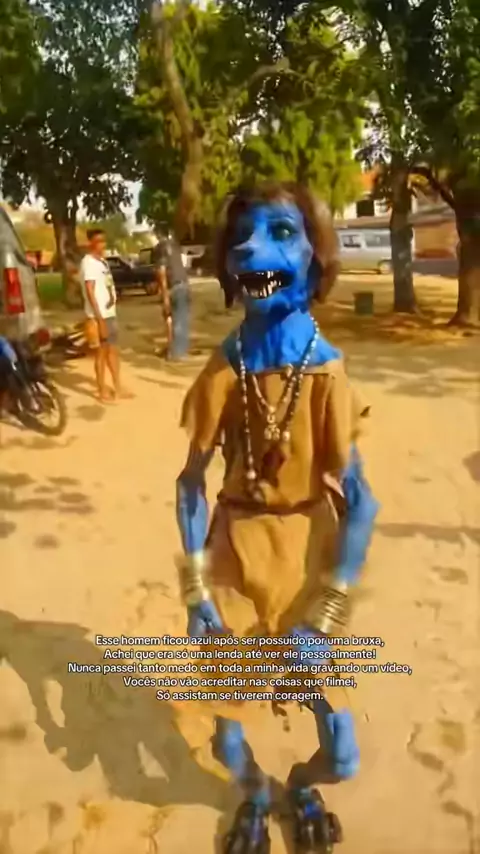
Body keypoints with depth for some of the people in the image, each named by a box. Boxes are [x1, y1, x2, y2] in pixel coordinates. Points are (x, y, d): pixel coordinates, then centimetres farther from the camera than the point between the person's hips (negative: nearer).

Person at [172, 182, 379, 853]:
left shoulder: (327, 377, -16)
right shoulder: (222, 374, -12)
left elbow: (358, 501, -14)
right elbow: (192, 483, -3)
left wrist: (325, 615, -15)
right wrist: (196, 590, -7)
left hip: (311, 554, -1)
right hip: (236, 554, 1)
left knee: (342, 759, 6)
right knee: (227, 739, 10)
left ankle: (301, 785, 44)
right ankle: (255, 796, 47)